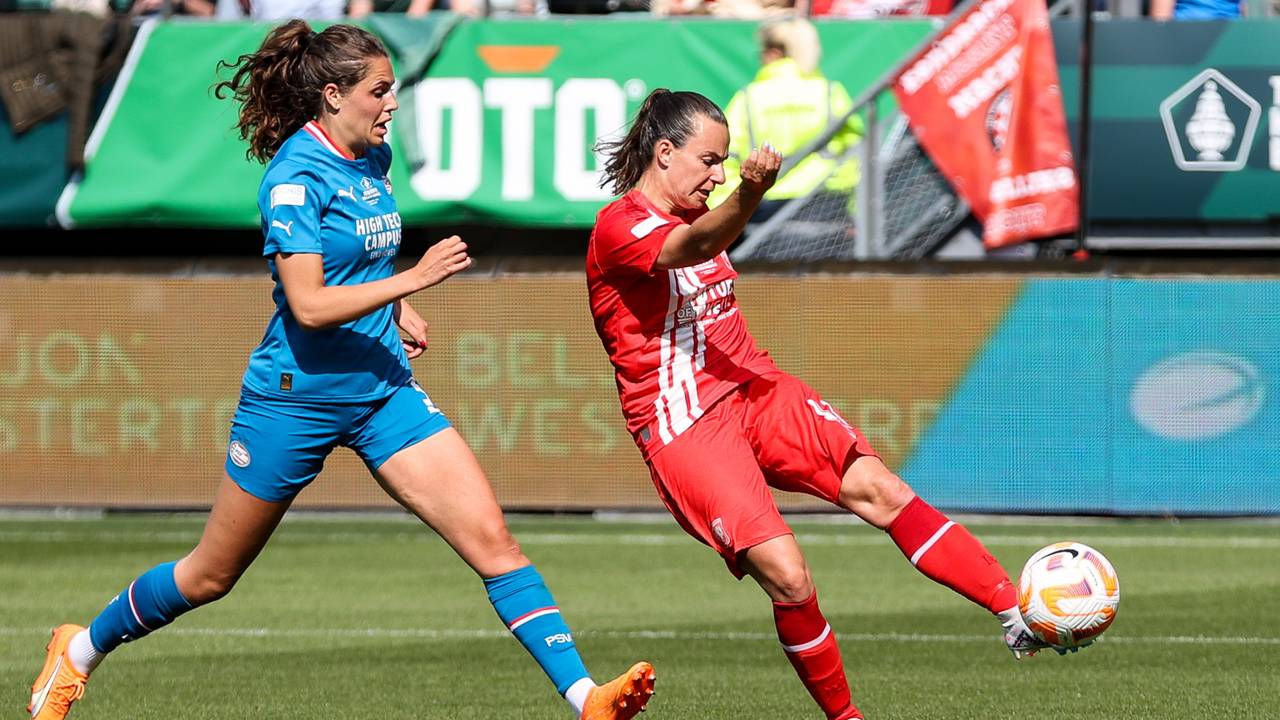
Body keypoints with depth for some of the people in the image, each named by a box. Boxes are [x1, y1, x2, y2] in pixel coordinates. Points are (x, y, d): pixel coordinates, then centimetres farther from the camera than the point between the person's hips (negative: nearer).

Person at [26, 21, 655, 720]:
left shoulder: (371, 158, 6)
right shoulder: (296, 177, -17)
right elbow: (309, 304, -25)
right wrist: (411, 279, -28)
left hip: (384, 388, 6)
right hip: (297, 394, -6)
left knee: (490, 537, -10)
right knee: (210, 576, 9)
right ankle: (80, 650, 32)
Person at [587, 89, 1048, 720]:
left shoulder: (687, 216, 19)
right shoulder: (617, 228, -12)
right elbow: (694, 246, -35)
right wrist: (748, 194, -52)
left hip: (755, 390, 8)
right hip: (685, 425, -8)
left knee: (879, 489, -13)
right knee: (788, 578, -20)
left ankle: (1016, 616, -17)